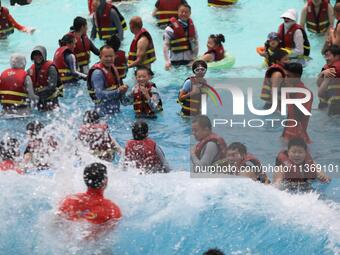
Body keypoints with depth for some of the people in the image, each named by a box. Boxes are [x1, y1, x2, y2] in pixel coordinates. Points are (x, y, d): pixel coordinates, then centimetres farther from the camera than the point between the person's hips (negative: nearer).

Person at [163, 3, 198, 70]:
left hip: (189, 61, 4)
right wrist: (167, 61, -23)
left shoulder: (192, 28, 8)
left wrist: (194, 59, 0)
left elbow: (196, 44, 11)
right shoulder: (170, 28, -8)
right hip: (175, 62, -4)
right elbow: (166, 46, -13)